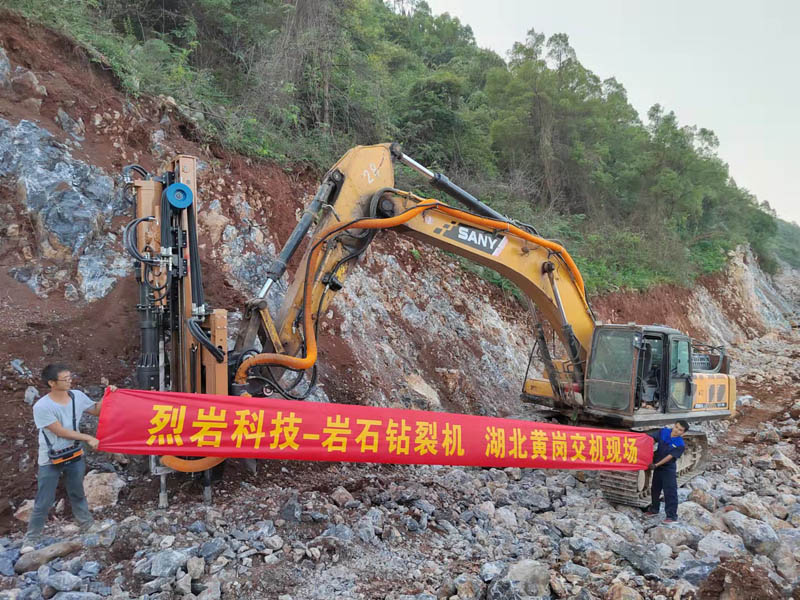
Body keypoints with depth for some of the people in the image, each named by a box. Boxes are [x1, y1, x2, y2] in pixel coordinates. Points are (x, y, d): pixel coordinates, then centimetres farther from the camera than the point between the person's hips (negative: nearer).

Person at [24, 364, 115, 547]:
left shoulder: (77, 396, -9)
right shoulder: (42, 407, -24)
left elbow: (96, 410, 7)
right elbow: (61, 432, -21)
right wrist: (88, 438, -17)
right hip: (50, 460, -4)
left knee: (77, 495, 22)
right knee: (43, 502, 7)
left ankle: (87, 525, 39)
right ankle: (31, 538, 25)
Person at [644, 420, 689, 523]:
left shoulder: (680, 444, -17)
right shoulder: (663, 432, -5)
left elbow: (670, 456, -20)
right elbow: (650, 438, -1)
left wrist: (656, 465, -24)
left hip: (669, 469, -5)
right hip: (657, 467, 5)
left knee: (670, 492, -7)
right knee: (655, 489, 18)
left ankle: (672, 516, 1)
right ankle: (654, 509, 36)